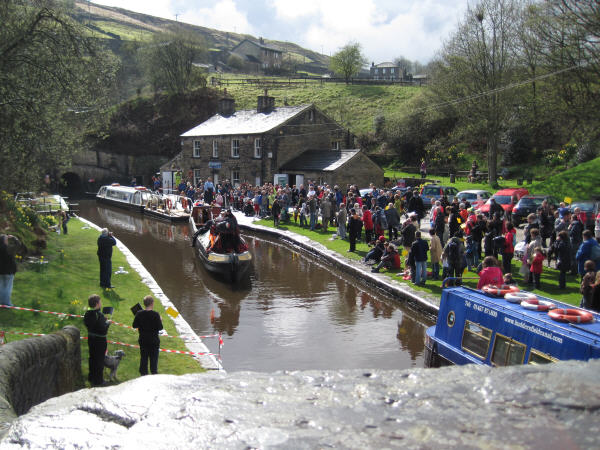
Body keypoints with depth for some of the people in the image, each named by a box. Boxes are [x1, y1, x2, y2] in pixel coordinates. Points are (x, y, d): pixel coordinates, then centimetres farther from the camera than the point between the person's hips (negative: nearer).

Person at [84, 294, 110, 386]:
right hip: (100, 340, -8)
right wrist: (108, 323, -9)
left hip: (90, 338, 8)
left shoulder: (87, 313, -1)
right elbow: (103, 328, -28)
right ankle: (97, 380, 13)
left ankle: (91, 377, 35)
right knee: (99, 360, 5)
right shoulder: (99, 315, -26)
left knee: (92, 358, 21)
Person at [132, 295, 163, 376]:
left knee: (143, 358, 13)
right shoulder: (155, 314, -17)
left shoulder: (139, 314, -7)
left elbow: (134, 326, 0)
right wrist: (160, 321, 2)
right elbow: (160, 327, -15)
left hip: (143, 341, 4)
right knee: (154, 358, 7)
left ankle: (143, 374, 19)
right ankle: (154, 373, 10)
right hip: (154, 341, -3)